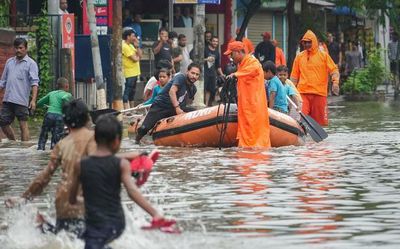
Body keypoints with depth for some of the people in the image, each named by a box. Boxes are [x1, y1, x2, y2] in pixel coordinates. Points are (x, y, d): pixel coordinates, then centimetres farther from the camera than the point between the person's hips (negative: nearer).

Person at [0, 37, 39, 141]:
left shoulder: (30, 63, 0)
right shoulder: (9, 62, 17)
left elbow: (34, 83, -9)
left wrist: (33, 100, -19)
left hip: (21, 101, -6)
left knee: (23, 125, -3)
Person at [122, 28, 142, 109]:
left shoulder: (131, 45, 15)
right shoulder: (125, 47, -15)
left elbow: (139, 55, 12)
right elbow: (135, 59, -18)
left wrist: (137, 46, 2)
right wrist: (137, 57, 3)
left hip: (134, 73, 10)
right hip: (129, 73, -10)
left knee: (132, 92, 17)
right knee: (127, 92, -9)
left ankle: (132, 108, 26)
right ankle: (126, 109, -10)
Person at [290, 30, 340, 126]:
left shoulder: (323, 55, 4)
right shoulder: (299, 57, 10)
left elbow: (334, 70, 1)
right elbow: (294, 75, 15)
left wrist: (335, 82, -16)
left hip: (319, 93, -1)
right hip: (303, 93, 1)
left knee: (318, 120, 6)